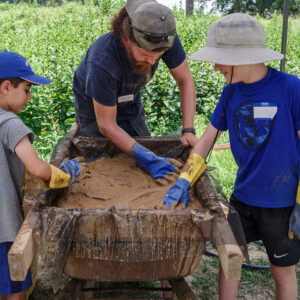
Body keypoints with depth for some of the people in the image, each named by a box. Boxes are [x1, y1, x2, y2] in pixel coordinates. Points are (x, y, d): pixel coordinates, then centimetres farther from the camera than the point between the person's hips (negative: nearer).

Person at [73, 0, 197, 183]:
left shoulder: (166, 38, -31)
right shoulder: (101, 61, -44)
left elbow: (185, 80, -16)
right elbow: (106, 125, -34)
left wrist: (189, 131, -26)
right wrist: (145, 157, -43)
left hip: (130, 103, 5)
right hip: (95, 107, -4)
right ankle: (78, 130, 26)